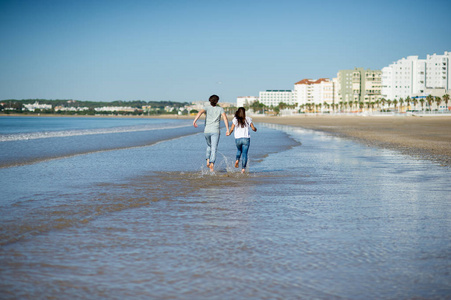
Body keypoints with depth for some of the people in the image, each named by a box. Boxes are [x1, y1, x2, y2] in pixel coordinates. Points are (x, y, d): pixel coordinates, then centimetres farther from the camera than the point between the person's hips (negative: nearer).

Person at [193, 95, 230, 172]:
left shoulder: (207, 107, 7)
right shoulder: (220, 109, 6)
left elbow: (200, 112, -14)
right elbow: (225, 118, -9)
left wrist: (194, 121, -27)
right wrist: (227, 130, -10)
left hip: (207, 131, 2)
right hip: (215, 131, -2)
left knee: (209, 146, 27)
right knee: (214, 149, -6)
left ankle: (208, 161, 13)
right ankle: (212, 164, -23)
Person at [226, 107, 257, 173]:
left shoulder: (235, 119, 0)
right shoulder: (248, 119, 2)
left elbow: (232, 129, -4)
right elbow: (253, 128, 2)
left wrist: (229, 133, 16)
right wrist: (255, 129, 25)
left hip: (238, 138, 1)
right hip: (246, 138, -1)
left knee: (239, 150, 29)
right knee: (244, 153, 3)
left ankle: (237, 160, 5)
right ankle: (243, 168, -6)